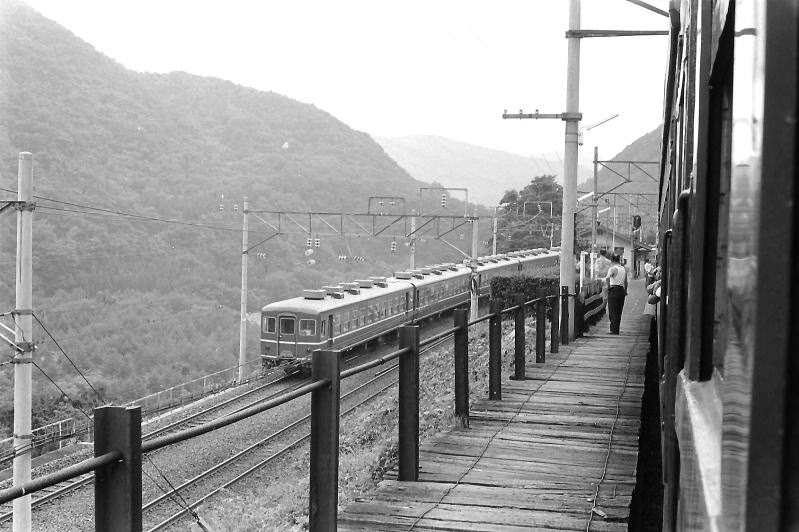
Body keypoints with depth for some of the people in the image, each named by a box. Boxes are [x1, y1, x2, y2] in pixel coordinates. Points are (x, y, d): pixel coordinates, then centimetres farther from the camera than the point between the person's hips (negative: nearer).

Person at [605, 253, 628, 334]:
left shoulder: (612, 269, -10)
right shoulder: (624, 269, 11)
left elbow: (607, 279, -28)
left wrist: (608, 285, -15)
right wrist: (625, 290, 29)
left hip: (614, 290, -6)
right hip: (622, 290, 6)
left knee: (613, 311, -2)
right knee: (619, 311, 12)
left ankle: (614, 330, -5)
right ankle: (617, 329, 17)